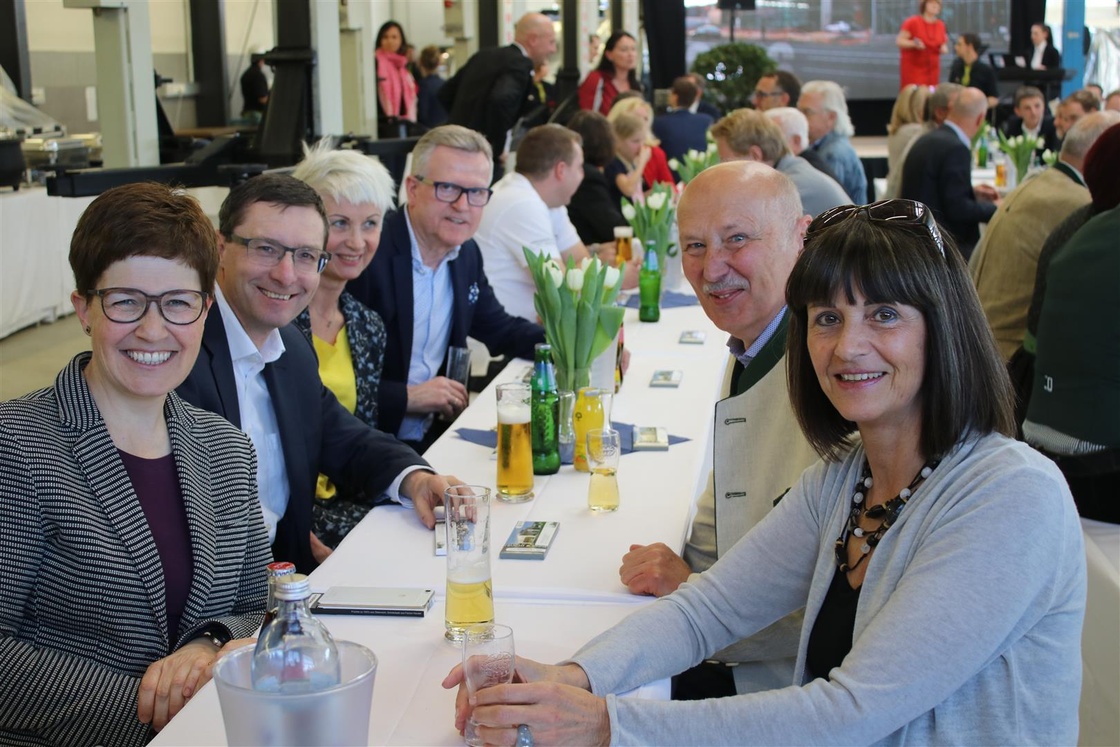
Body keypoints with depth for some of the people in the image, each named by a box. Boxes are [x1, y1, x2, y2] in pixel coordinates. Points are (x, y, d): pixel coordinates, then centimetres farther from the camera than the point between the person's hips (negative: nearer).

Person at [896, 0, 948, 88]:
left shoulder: (940, 25, 7)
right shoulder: (912, 22, -7)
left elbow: (943, 45, 18)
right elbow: (899, 41, -8)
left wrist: (944, 48, -6)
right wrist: (914, 44, -24)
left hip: (932, 70, 5)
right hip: (913, 68, -5)